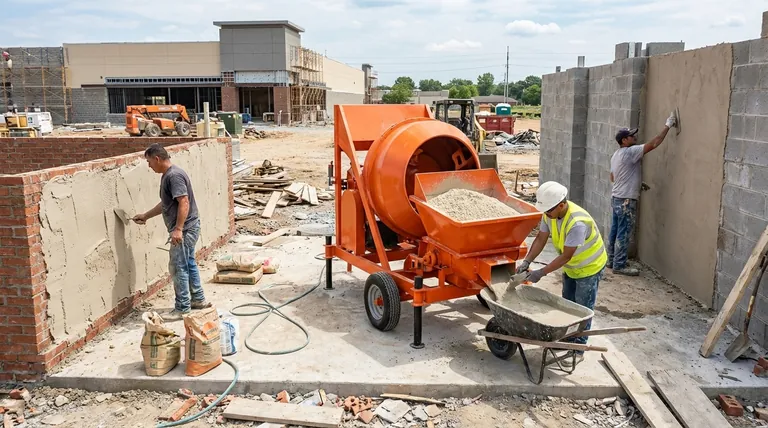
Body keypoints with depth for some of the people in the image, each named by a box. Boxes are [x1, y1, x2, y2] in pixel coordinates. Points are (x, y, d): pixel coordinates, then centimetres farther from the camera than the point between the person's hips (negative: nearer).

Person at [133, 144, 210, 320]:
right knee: (189, 264, 18)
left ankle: (182, 308, 3)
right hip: (187, 228, 11)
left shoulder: (174, 175, -18)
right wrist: (145, 215, 29)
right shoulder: (167, 175, 15)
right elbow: (165, 204, 25)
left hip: (185, 229, -11)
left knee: (178, 267, -5)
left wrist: (178, 229, -29)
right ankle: (199, 299, 28)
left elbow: (184, 203, -26)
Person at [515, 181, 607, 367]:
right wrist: (526, 261, -21)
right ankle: (567, 338, 36)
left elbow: (566, 256, -34)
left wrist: (541, 273, -33)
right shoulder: (550, 213, -16)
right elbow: (541, 238, -10)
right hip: (570, 266, 8)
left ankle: (578, 350, 13)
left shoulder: (577, 222, -40)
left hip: (589, 267, -8)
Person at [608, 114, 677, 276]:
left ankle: (611, 260, 23)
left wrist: (635, 183, 21)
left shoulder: (616, 155, 13)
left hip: (616, 197, 10)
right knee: (623, 234, -3)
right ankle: (619, 266, 3)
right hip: (626, 200, -10)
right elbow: (654, 144, -22)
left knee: (615, 231, 15)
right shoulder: (630, 152, -17)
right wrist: (668, 126, -15)